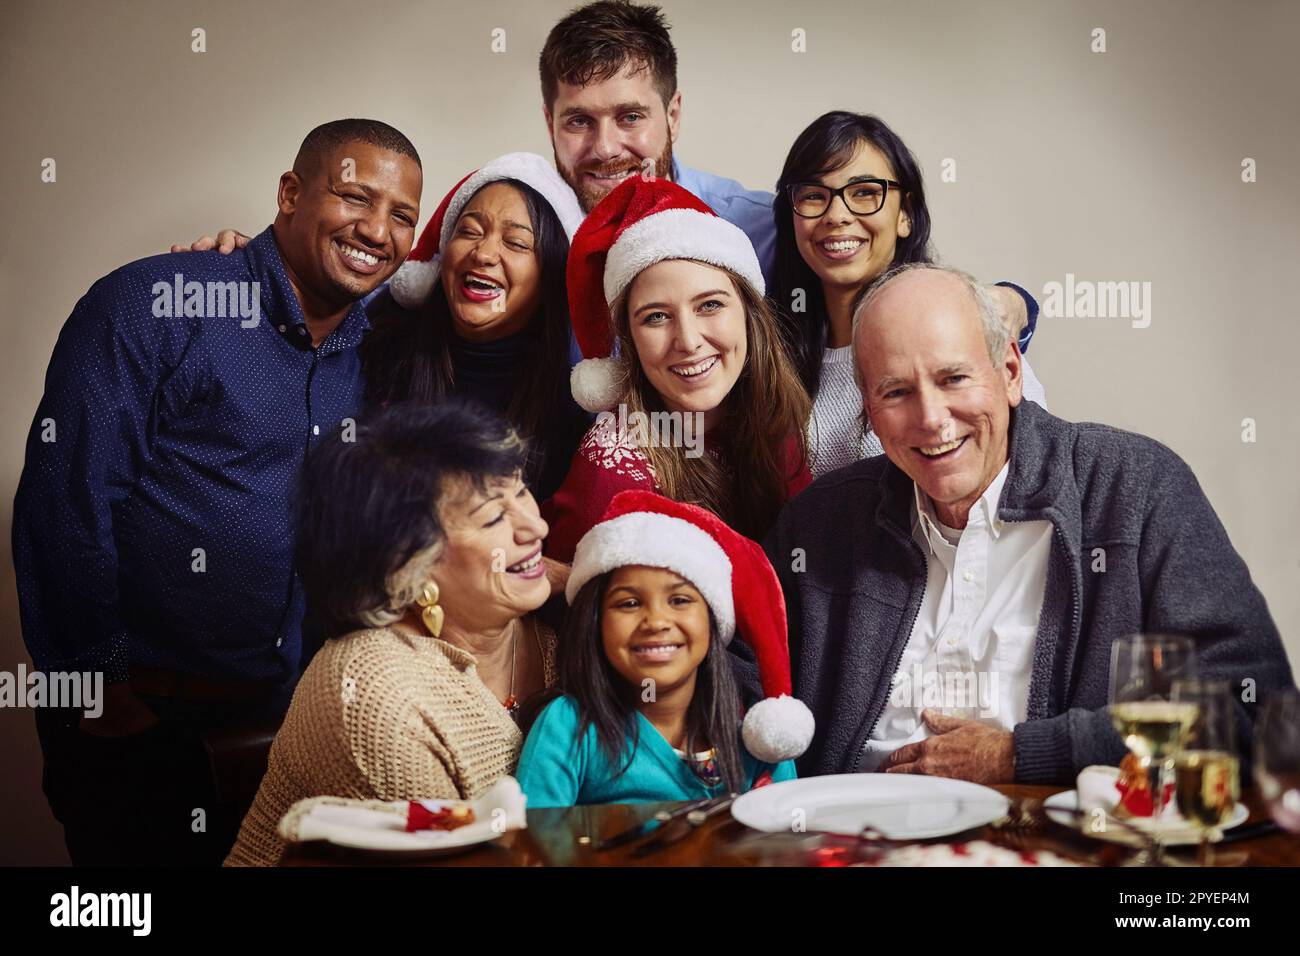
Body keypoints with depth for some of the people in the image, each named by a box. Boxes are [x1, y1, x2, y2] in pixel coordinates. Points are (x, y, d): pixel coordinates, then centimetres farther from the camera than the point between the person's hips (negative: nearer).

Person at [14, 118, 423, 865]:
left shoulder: (376, 352, 5)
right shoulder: (155, 305, -12)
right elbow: (66, 497, -14)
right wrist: (96, 684, -12)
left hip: (284, 718, 5)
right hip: (135, 719, -5)